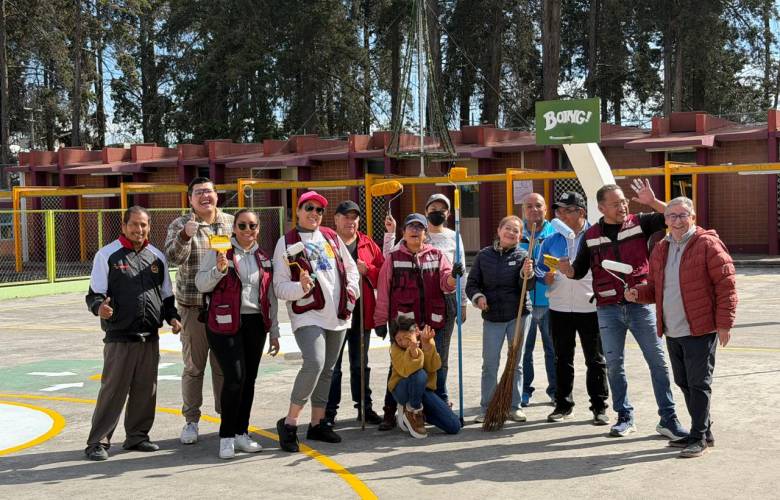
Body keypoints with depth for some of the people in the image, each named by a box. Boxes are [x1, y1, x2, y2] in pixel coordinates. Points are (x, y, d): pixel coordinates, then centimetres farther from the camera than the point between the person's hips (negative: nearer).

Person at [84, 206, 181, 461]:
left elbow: (166, 296, 21)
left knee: (146, 390, 9)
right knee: (113, 390, -4)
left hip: (150, 337, 5)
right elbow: (94, 294, -2)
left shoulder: (157, 257, 13)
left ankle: (137, 435, 23)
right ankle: (98, 441, 6)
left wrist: (172, 317, 4)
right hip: (119, 337, -5)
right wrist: (100, 307, -24)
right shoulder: (107, 255, 0)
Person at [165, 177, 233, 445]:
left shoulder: (231, 222, 7)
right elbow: (174, 256, -15)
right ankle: (191, 421, 16)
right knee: (193, 366, 6)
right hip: (193, 305, -2)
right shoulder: (180, 225, 0)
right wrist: (185, 236, -31)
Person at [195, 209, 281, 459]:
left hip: (255, 324, 5)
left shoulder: (263, 258, 14)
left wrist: (274, 332, 16)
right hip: (225, 323, -5)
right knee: (235, 377, -13)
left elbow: (270, 296, 17)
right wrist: (219, 269, -22)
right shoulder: (219, 251, -1)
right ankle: (226, 436, 0)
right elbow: (201, 283, -4)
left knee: (249, 379, 7)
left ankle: (241, 433, 19)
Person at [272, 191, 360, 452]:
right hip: (307, 315, -6)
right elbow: (280, 286, -6)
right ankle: (289, 423, -11)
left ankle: (317, 423, 22)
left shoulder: (331, 237, 13)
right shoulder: (286, 242, -2)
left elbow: (350, 267, 22)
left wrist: (351, 291, 5)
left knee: (327, 370, 11)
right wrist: (301, 287, -24)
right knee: (315, 363, -23)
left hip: (337, 315, 6)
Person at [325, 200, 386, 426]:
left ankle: (365, 407, 24)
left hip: (362, 313, 4)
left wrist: (367, 269, -11)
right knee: (332, 366, 2)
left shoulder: (368, 244, 10)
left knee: (360, 364, 15)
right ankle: (329, 412, 11)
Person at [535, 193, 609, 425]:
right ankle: (563, 405, 22)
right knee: (562, 360, 11)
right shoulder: (551, 240, 8)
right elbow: (540, 269, 14)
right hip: (559, 308, 3)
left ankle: (599, 406, 14)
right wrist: (546, 278, -7)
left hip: (591, 308, -3)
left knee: (595, 360, 5)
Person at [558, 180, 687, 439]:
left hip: (640, 304, -1)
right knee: (614, 364, 7)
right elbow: (579, 271, 8)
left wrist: (652, 202, -20)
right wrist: (566, 269, -13)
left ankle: (668, 419, 9)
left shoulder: (639, 222, 0)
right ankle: (625, 417, 21)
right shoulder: (591, 236, 4)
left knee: (657, 361, 1)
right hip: (608, 309, 1)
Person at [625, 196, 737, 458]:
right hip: (672, 331, 7)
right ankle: (704, 431, 27)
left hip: (700, 330, -7)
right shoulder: (661, 250, 13)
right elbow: (655, 288, 20)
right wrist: (638, 293, -2)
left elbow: (726, 285, -11)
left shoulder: (708, 244, -8)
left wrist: (724, 324, -14)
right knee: (684, 383, 14)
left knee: (698, 384, -2)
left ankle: (699, 437, 7)